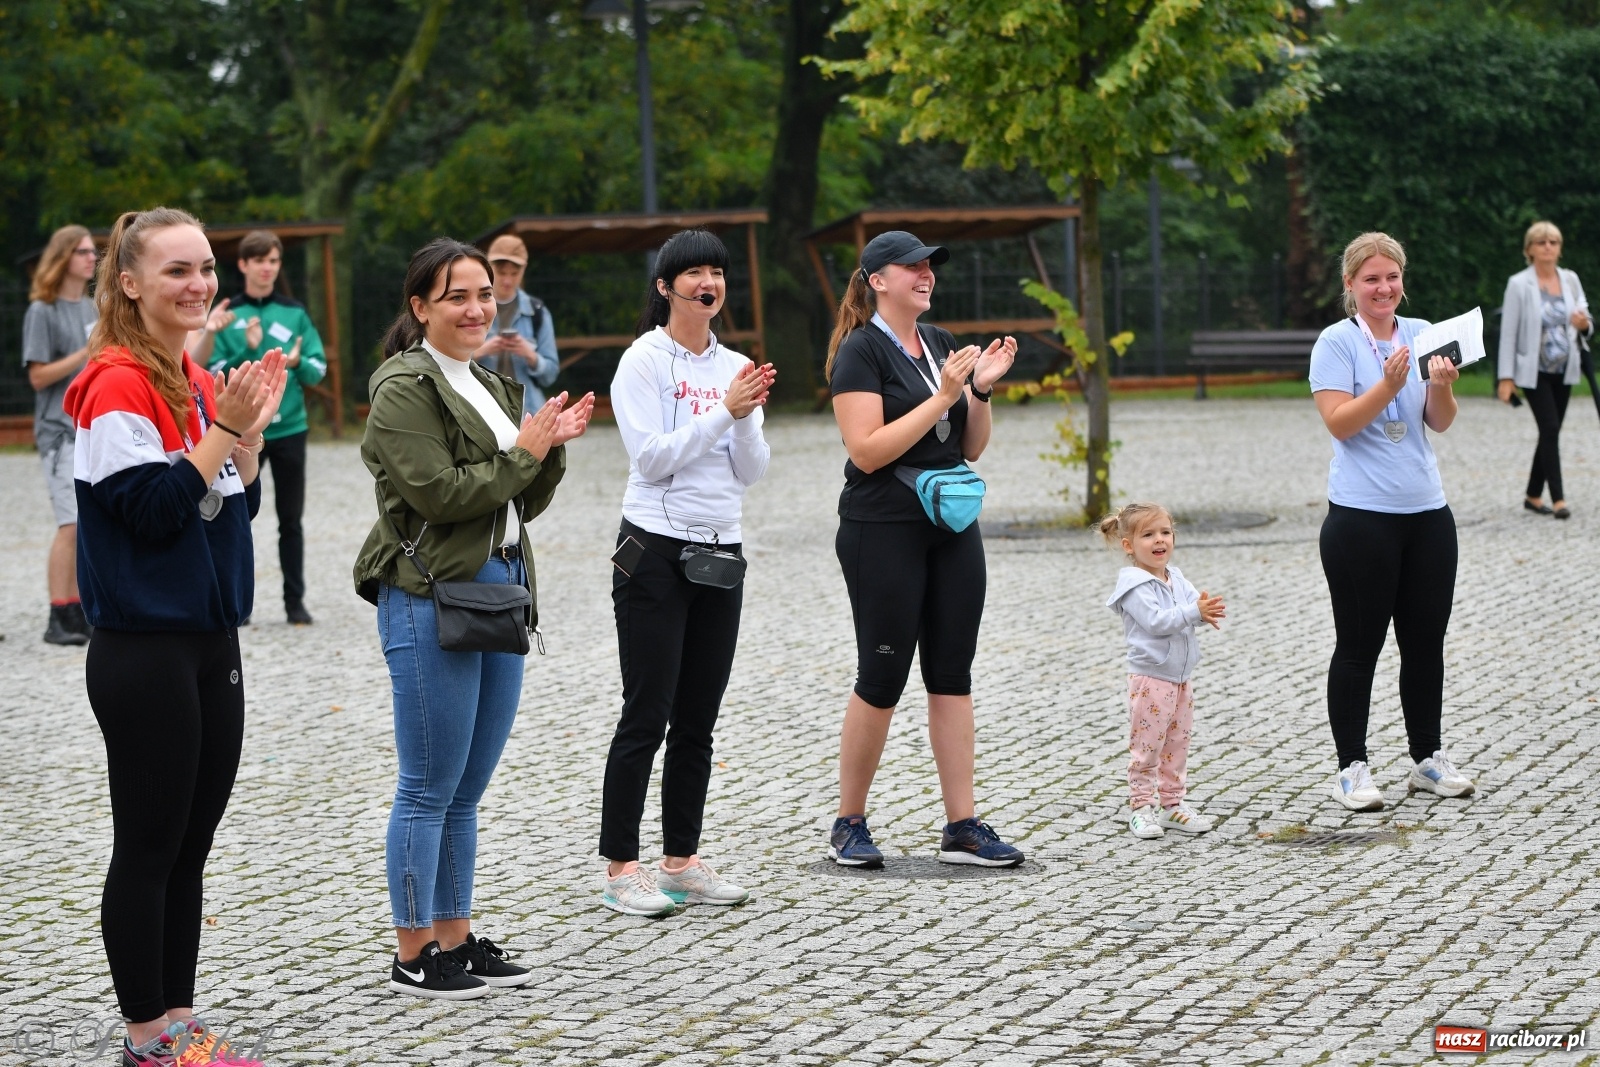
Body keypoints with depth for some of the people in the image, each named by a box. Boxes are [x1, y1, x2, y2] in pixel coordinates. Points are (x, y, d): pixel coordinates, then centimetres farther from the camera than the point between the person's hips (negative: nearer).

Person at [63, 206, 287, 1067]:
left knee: (189, 846, 13)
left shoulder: (198, 381, 12)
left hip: (210, 641, 8)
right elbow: (154, 512, -19)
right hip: (144, 649, -8)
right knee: (148, 848, 0)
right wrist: (225, 427, -21)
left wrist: (253, 425, 2)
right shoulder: (117, 384, -15)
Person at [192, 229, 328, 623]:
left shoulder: (295, 314, 4)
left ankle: (295, 601, 10)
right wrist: (248, 350, -17)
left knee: (291, 519, 6)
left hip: (289, 428, 1)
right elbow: (214, 372, -4)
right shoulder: (228, 315, 1)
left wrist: (298, 362, -19)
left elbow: (318, 369, 2)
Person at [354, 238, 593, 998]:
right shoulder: (405, 388, -10)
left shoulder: (491, 387, 17)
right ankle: (413, 956, 4)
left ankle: (456, 938, 20)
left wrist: (553, 448, -1)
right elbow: (439, 492, -19)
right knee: (429, 789, -3)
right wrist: (523, 453, -12)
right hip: (432, 599, -8)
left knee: (466, 791, 13)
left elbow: (524, 503, 17)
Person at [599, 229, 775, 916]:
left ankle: (682, 861, 16)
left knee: (697, 722, 9)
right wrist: (723, 411, -17)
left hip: (721, 554, 6)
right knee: (647, 717, -6)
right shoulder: (644, 362, -6)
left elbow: (751, 472, 7)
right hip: (655, 552, -6)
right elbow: (652, 458, -14)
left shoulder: (734, 368, 11)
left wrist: (750, 416, -11)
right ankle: (620, 868, -1)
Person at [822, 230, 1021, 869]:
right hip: (883, 532, -7)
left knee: (953, 676, 5)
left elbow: (971, 448, 15)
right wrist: (942, 397, -19)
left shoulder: (940, 346, 13)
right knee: (882, 678, -2)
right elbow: (867, 450, -18)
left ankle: (962, 827, 6)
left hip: (951, 527, 7)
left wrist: (982, 389, -2)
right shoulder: (862, 351, -8)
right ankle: (848, 827, 10)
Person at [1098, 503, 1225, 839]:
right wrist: (1194, 611, -29)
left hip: (1180, 680, 8)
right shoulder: (1136, 585, -15)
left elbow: (1196, 603, 4)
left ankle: (1173, 804, 22)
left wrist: (1209, 611, -19)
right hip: (1150, 680, -8)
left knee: (1177, 745, 13)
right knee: (1146, 748, -2)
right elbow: (1156, 621, -26)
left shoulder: (1176, 578, 11)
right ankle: (1141, 808, 5)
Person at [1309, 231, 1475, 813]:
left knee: (1426, 641, 11)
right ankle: (1351, 768, 7)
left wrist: (1443, 386, -18)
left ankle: (1428, 759, 23)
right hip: (1362, 518, -5)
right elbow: (1340, 423, -14)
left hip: (1427, 512, 5)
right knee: (1359, 647, 1)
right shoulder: (1336, 342, -5)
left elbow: (1440, 423, 2)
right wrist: (1389, 385, -26)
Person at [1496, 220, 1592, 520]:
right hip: (1534, 370, -5)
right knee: (1550, 429, -13)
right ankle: (1558, 499, -13)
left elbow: (1586, 324, 10)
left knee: (1550, 432, 10)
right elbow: (1508, 332, -9)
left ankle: (1534, 496, 21)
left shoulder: (1570, 280, 4)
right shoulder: (1519, 284, -8)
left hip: (1564, 369, 5)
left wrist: (1584, 324, -16)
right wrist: (1506, 377, -12)